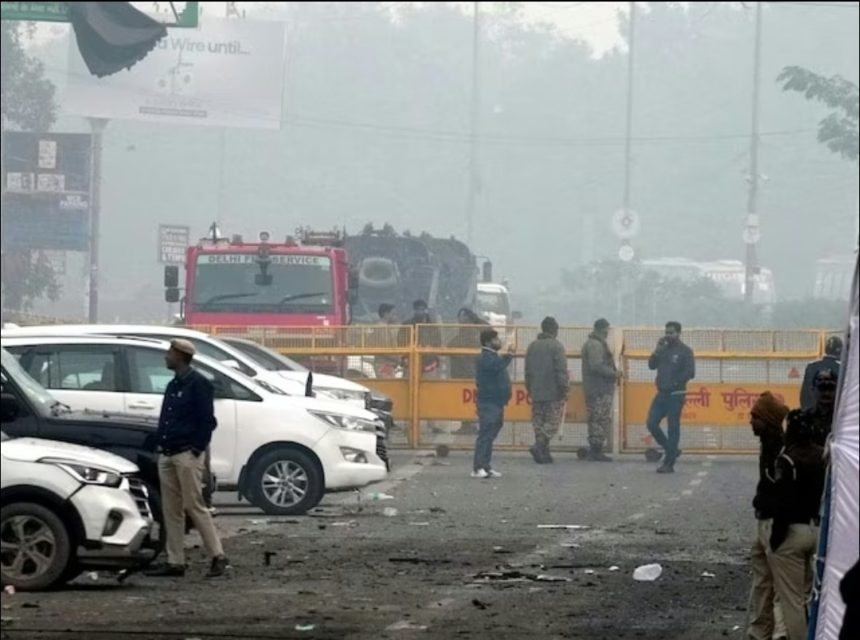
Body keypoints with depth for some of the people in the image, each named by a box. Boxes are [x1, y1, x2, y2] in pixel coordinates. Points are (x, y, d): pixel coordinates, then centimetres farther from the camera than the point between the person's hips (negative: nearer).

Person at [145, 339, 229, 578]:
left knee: (194, 506, -9)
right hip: (167, 455, 9)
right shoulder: (173, 385, 18)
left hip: (187, 454, -9)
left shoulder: (198, 384, -8)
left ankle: (218, 557, -5)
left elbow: (207, 420, -12)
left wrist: (197, 450, -17)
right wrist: (160, 444, 11)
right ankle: (175, 562, 8)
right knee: (171, 510, 6)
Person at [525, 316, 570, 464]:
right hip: (553, 392, -6)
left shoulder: (532, 346, 12)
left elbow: (528, 371, 16)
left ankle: (543, 453, 7)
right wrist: (565, 388, -9)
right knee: (553, 421, -3)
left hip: (536, 392, 6)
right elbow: (561, 371, -14)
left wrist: (530, 389, 22)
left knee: (539, 423, 8)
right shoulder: (556, 346, -9)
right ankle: (539, 446, -19)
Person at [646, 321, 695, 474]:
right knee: (652, 424, 2)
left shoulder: (685, 351, -5)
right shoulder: (664, 349, 14)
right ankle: (671, 451, 19)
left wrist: (675, 382, -14)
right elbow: (652, 365, 8)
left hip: (676, 395, -7)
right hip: (662, 393, 7)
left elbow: (690, 373, -11)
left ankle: (669, 464, -2)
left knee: (673, 428, -4)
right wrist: (657, 350, -4)